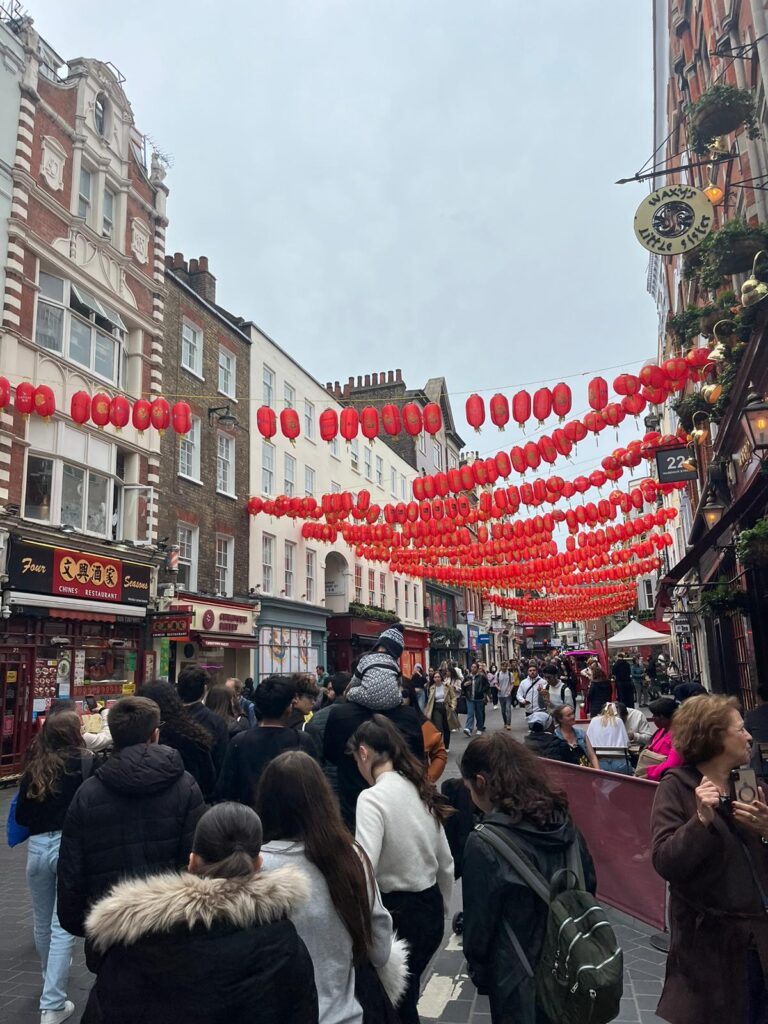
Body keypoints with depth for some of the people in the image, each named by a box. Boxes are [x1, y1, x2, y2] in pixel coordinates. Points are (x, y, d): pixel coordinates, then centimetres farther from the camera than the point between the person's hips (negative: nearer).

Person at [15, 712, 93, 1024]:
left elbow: (21, 816, 9)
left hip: (37, 846, 4)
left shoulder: (33, 767, 4)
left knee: (42, 923, 22)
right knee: (63, 925, 4)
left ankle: (52, 982, 45)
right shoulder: (85, 763, -8)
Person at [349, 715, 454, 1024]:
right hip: (430, 909, 7)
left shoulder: (372, 797, -19)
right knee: (404, 998, 24)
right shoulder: (422, 790, 4)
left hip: (397, 912, -7)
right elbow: (446, 863, 12)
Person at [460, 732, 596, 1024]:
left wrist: (477, 971, 0)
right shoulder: (563, 821, -7)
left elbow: (479, 921, -17)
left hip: (519, 977, -5)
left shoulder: (484, 844, -26)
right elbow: (588, 884, 5)